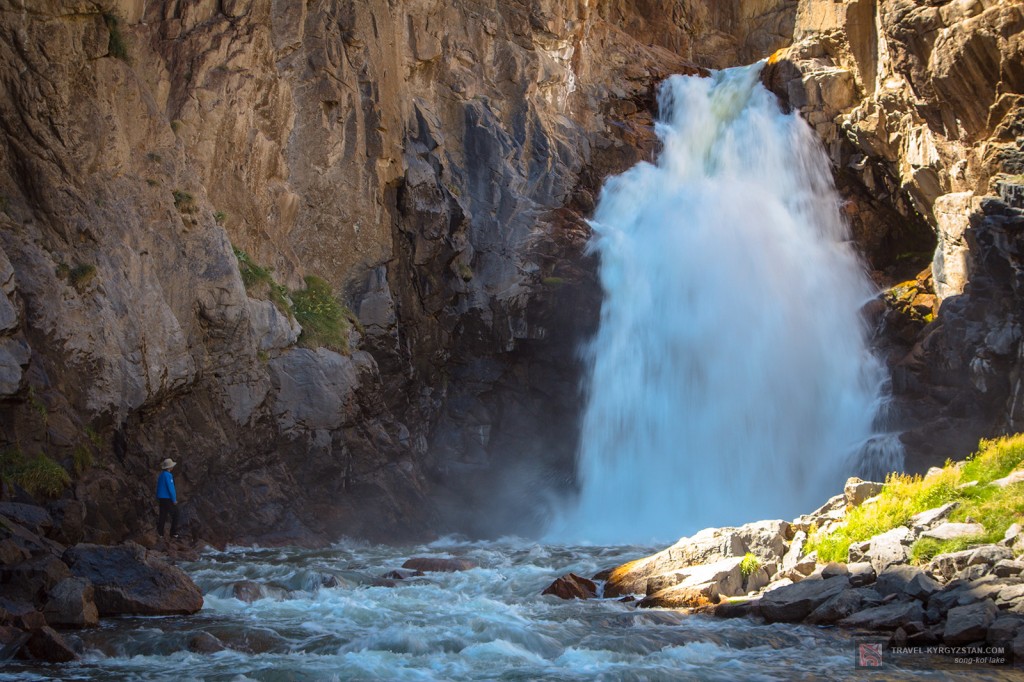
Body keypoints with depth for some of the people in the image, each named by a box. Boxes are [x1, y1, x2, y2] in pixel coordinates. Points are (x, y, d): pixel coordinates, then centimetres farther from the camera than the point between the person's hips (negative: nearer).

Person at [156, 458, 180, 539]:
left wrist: (157, 498, 20)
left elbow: (158, 487, 14)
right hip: (168, 499, -8)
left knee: (163, 516, 10)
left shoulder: (161, 475, 9)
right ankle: (174, 533, 6)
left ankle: (160, 533, 4)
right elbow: (170, 488, -19)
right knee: (175, 515, 5)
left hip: (161, 498, 8)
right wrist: (174, 500, -13)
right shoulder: (168, 475, -18)